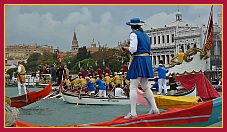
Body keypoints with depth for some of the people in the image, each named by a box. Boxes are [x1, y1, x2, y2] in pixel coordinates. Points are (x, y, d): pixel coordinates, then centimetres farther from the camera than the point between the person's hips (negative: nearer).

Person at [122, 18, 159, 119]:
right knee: (145, 87, 17)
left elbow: (133, 49, -17)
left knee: (133, 87, -6)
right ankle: (154, 108, 15)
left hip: (138, 60, -8)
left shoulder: (134, 34, -7)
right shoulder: (145, 35, 17)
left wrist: (126, 49, 4)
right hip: (147, 59, 8)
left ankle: (133, 113, -8)